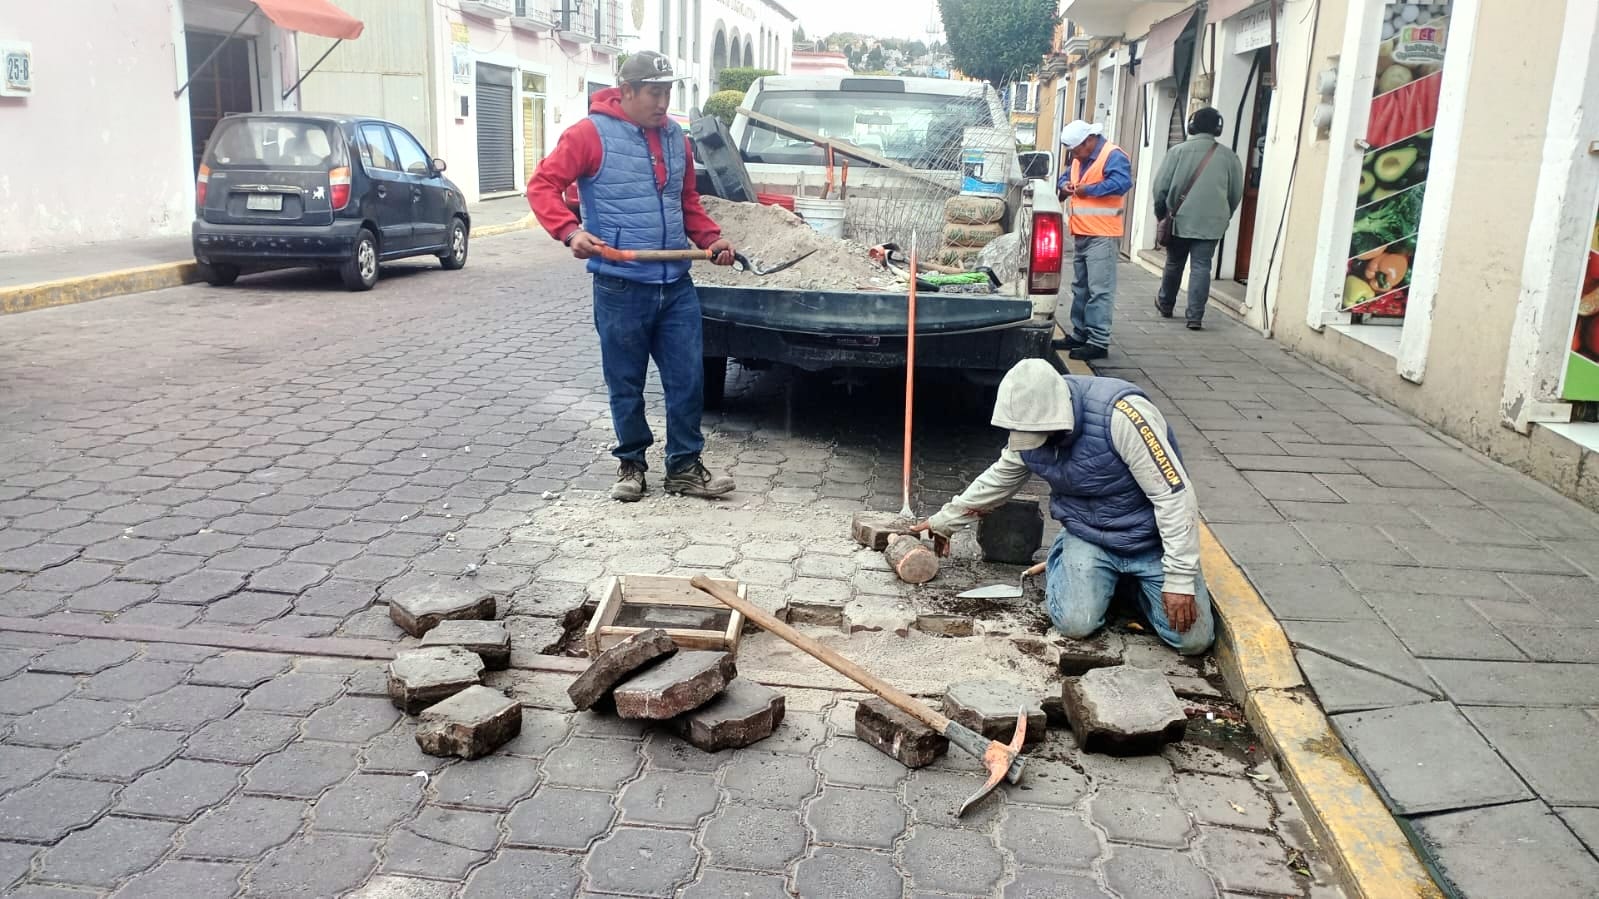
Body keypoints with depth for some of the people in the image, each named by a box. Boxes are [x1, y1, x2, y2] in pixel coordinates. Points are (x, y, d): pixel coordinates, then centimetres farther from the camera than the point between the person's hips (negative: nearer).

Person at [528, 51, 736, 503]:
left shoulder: (676, 138, 12)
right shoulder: (591, 134, -6)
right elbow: (542, 185, -8)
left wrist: (712, 237, 5)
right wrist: (571, 231, -23)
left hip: (677, 285, 5)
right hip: (621, 287, -4)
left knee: (688, 378, 5)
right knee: (626, 384, 6)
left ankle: (684, 466, 17)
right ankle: (631, 464, 23)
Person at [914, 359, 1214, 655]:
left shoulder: (1122, 414, -32)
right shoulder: (1029, 425, -10)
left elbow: (1175, 494, -28)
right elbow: (998, 480, 10)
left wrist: (1180, 578, -27)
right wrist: (945, 521, 15)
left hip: (1154, 540, -3)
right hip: (1089, 537, 3)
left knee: (1193, 639, -10)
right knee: (1075, 622, -18)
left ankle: (1134, 577, 17)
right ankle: (1061, 562, 14)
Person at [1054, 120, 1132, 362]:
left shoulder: (1113, 156, -12)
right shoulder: (1079, 159, 17)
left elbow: (1122, 183, -26)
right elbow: (1065, 177, 26)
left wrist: (1086, 189, -22)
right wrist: (1064, 186, 1)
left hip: (1102, 236, -10)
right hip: (1081, 235, 10)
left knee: (1099, 290, -10)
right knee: (1080, 288, 16)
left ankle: (1098, 342, -10)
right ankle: (1079, 335, 26)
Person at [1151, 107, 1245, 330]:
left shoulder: (1179, 150, -4)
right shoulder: (1229, 156, 2)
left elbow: (1161, 186, -4)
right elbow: (1236, 194, 6)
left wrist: (1160, 212, 11)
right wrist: (1223, 217, 21)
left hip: (1180, 219, 0)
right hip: (1211, 223, 0)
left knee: (1174, 264, 16)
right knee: (1201, 267, 1)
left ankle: (1165, 304, 33)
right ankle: (1195, 316, -4)